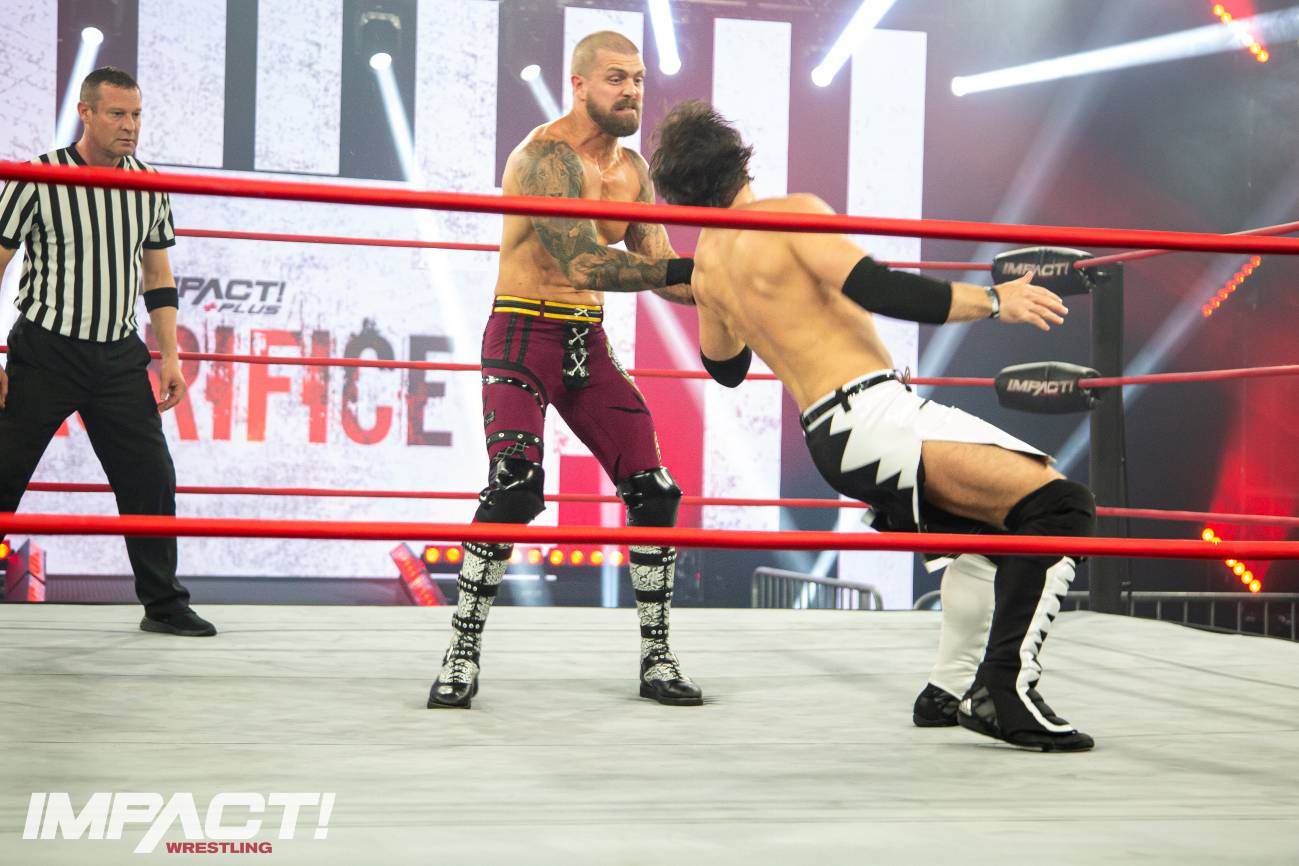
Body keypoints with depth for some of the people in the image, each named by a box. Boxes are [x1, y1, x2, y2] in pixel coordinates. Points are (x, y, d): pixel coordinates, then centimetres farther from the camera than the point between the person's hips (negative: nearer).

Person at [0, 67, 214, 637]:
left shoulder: (149, 186, 5)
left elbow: (158, 274, 14)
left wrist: (169, 357, 8)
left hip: (119, 357, 4)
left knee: (152, 478, 3)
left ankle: (164, 605, 15)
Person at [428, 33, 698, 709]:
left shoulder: (632, 169, 10)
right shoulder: (545, 155, -15)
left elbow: (659, 271, 10)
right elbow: (583, 264, -27)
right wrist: (684, 269, -33)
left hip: (589, 343, 7)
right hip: (524, 334, -7)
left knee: (655, 493, 0)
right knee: (514, 488, -23)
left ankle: (656, 658, 13)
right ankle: (461, 659, -10)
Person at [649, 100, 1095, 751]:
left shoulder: (706, 267, 19)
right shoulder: (792, 213, -4)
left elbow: (724, 367, 35)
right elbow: (874, 288, -19)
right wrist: (994, 301, -15)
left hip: (830, 441, 9)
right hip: (874, 416, -9)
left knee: (998, 521, 24)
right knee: (1057, 503, -16)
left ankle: (954, 689, 20)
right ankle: (1004, 688, -22)